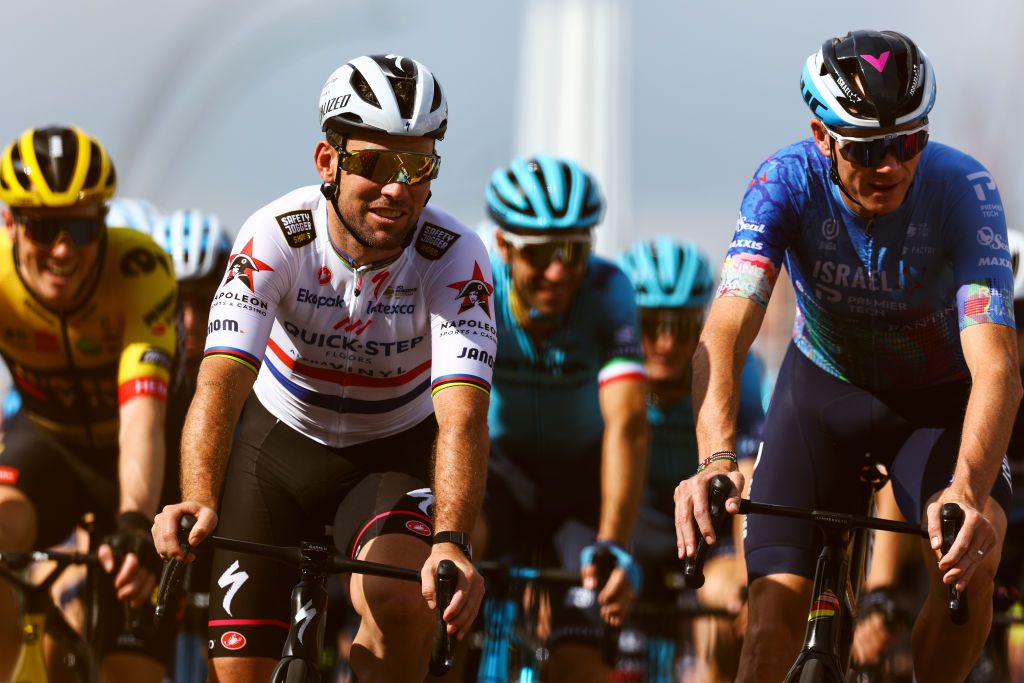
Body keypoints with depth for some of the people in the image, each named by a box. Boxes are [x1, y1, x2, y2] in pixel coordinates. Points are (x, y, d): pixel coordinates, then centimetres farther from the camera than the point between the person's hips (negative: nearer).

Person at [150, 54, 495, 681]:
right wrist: (197, 502, -55)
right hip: (283, 442, 1)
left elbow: (462, 416, -36)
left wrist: (451, 542, -54)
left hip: (396, 448, -1)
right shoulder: (276, 237, -26)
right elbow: (221, 382, -36)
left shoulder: (455, 258, -26)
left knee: (398, 598, -31)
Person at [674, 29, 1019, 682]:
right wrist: (716, 461, -57)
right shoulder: (788, 182, -27)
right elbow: (724, 334, -38)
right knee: (777, 605, -15)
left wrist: (971, 491, -58)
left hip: (939, 395, -1)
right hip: (825, 387, 1)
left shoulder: (961, 188, -30)